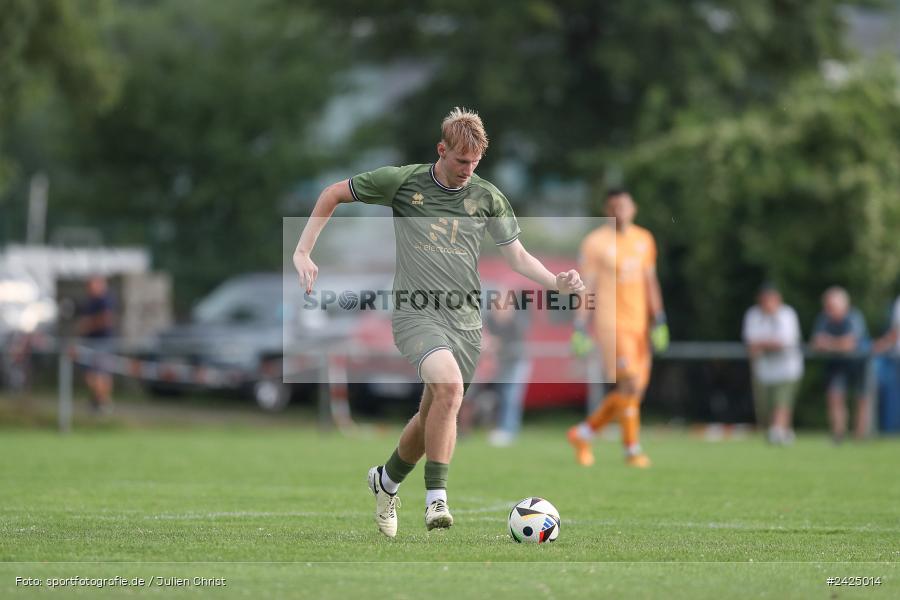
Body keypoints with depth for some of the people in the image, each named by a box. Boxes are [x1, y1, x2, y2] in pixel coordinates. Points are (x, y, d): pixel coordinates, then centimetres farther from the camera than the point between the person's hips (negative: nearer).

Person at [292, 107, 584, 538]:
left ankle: (387, 480, 38)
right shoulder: (402, 182, -1)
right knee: (449, 385, -29)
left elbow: (516, 255, 11)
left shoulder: (487, 197, 7)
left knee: (434, 414, 8)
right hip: (416, 312, -4)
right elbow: (333, 194, 10)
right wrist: (303, 252, 3)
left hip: (465, 320, 4)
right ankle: (436, 498, -22)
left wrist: (556, 282, -8)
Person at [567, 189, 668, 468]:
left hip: (638, 323, 6)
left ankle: (584, 432, 21)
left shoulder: (644, 240, 13)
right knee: (629, 382, -16)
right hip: (610, 322, -6)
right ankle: (632, 448, -7)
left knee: (635, 389, 5)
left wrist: (659, 321, 12)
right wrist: (581, 329, -8)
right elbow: (587, 287, -4)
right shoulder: (595, 242, -4)